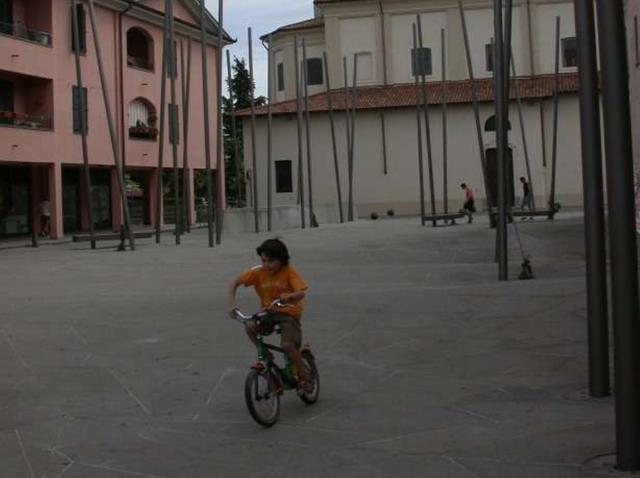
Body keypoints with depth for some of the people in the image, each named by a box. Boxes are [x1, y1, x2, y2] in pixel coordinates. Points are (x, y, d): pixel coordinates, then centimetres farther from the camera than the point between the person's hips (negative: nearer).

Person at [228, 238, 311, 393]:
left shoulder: (289, 272, -15)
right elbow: (234, 283, -6)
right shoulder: (258, 272, -8)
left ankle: (303, 378, -2)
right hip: (268, 312, 4)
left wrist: (289, 296, -47)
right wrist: (232, 303, -20)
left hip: (289, 312, -4)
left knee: (288, 344, -25)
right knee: (249, 326, -26)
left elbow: (301, 293, -26)